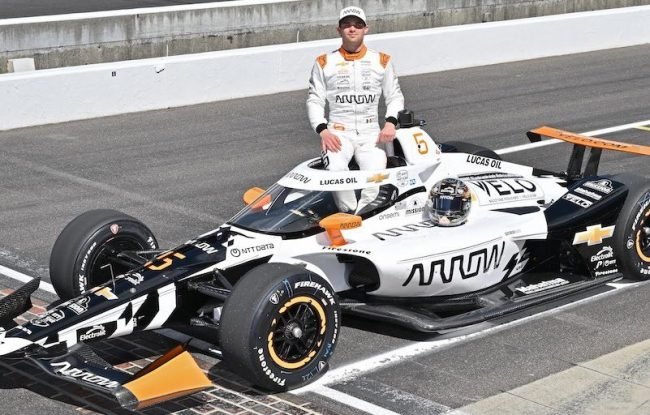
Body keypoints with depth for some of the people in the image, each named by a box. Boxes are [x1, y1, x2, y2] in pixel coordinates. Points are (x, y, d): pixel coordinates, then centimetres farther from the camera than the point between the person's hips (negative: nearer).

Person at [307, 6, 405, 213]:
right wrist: (322, 131, -9)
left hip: (371, 132, 1)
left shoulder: (381, 61, 11)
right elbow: (314, 100, 8)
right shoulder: (325, 63, 9)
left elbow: (395, 96, 14)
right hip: (338, 131, -1)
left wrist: (390, 123, -6)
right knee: (335, 169, -33)